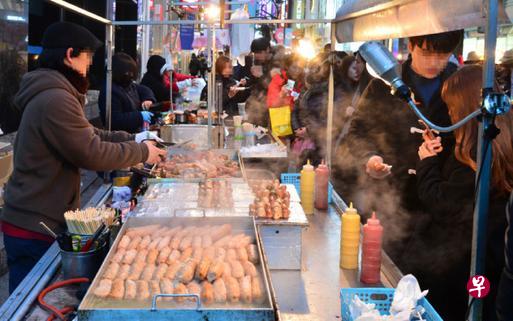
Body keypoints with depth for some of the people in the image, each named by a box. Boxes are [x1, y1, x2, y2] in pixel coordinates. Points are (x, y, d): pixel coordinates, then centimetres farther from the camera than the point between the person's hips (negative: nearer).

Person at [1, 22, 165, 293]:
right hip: (35, 230, -10)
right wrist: (142, 152, -7)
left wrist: (132, 139, 8)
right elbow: (94, 154, -21)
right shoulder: (55, 100, -22)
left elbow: (87, 134, 19)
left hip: (29, 220, 10)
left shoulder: (52, 93, 11)